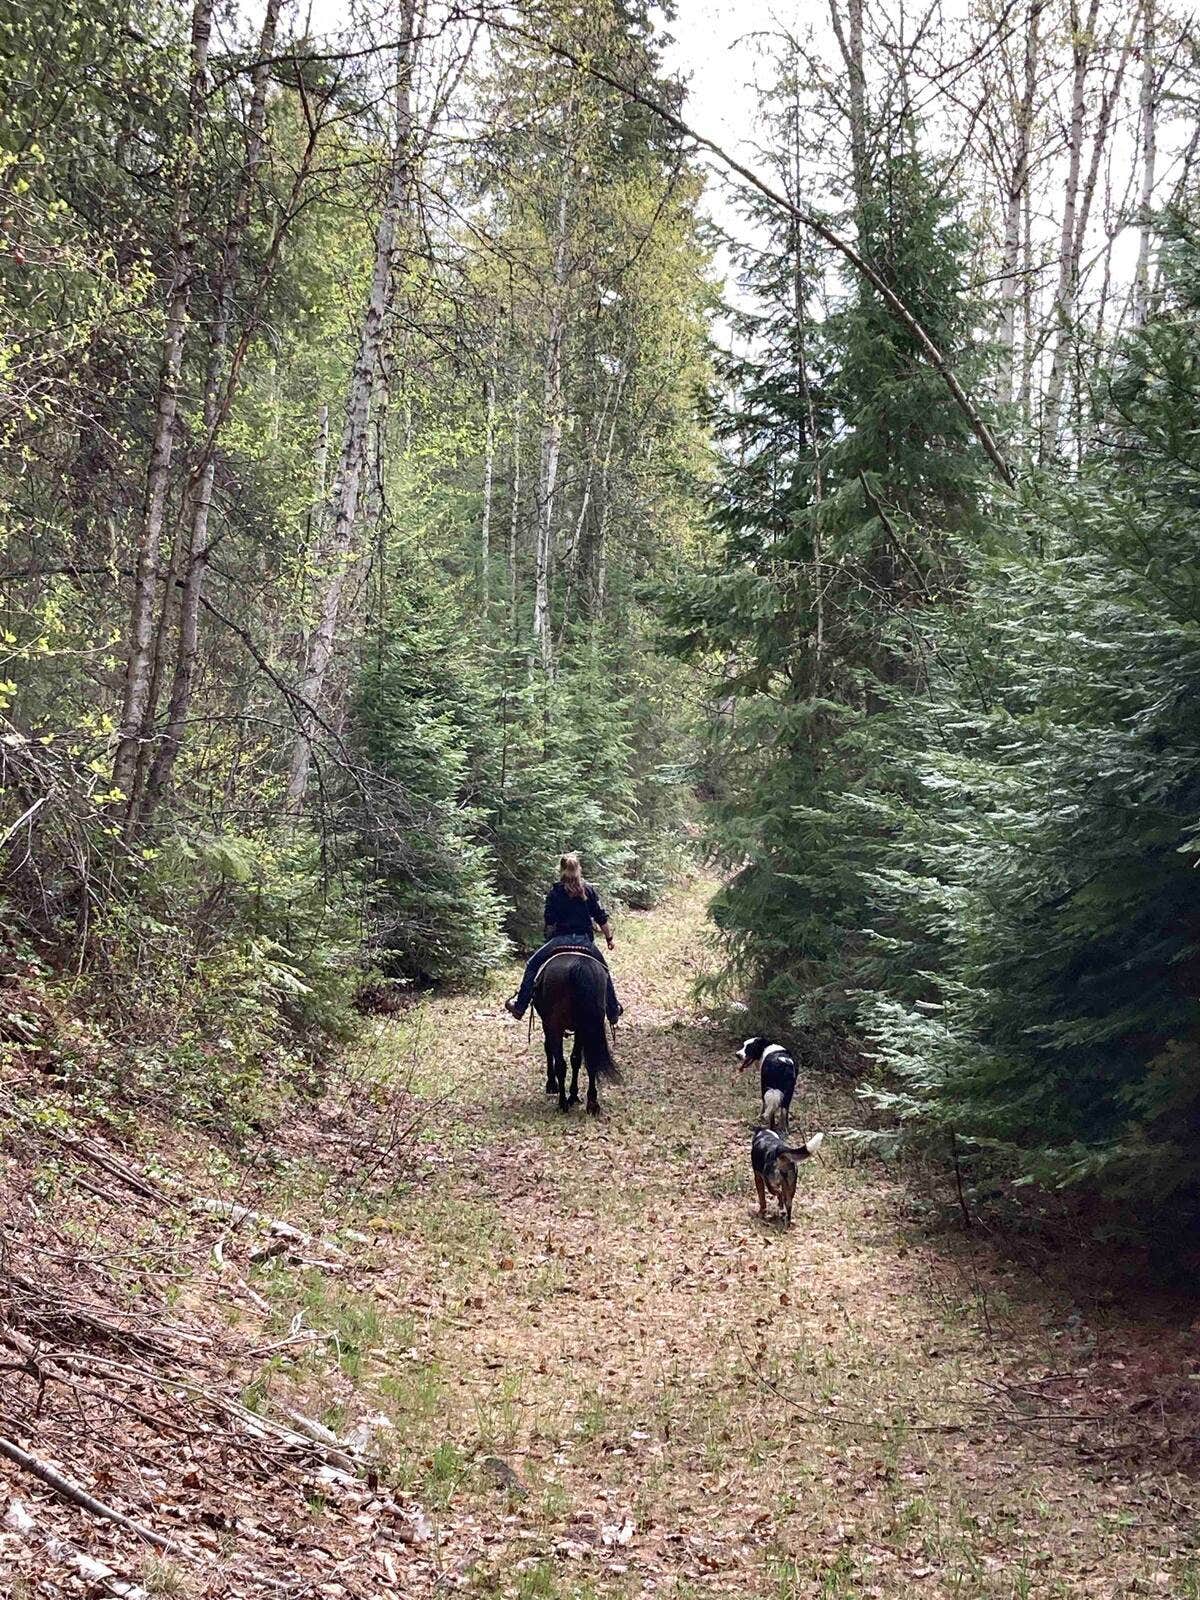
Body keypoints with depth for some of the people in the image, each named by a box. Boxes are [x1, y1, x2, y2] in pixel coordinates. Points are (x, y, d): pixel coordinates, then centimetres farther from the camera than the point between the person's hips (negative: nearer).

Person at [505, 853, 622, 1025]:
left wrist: (550, 939, 17)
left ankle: (520, 1006, 8)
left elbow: (550, 923, 1)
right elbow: (602, 918, 5)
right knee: (603, 970, 24)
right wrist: (609, 938, 15)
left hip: (561, 939, -2)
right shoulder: (589, 890, 6)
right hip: (585, 940, 2)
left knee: (532, 965, 13)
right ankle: (613, 1010, 26)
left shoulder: (555, 892, 2)